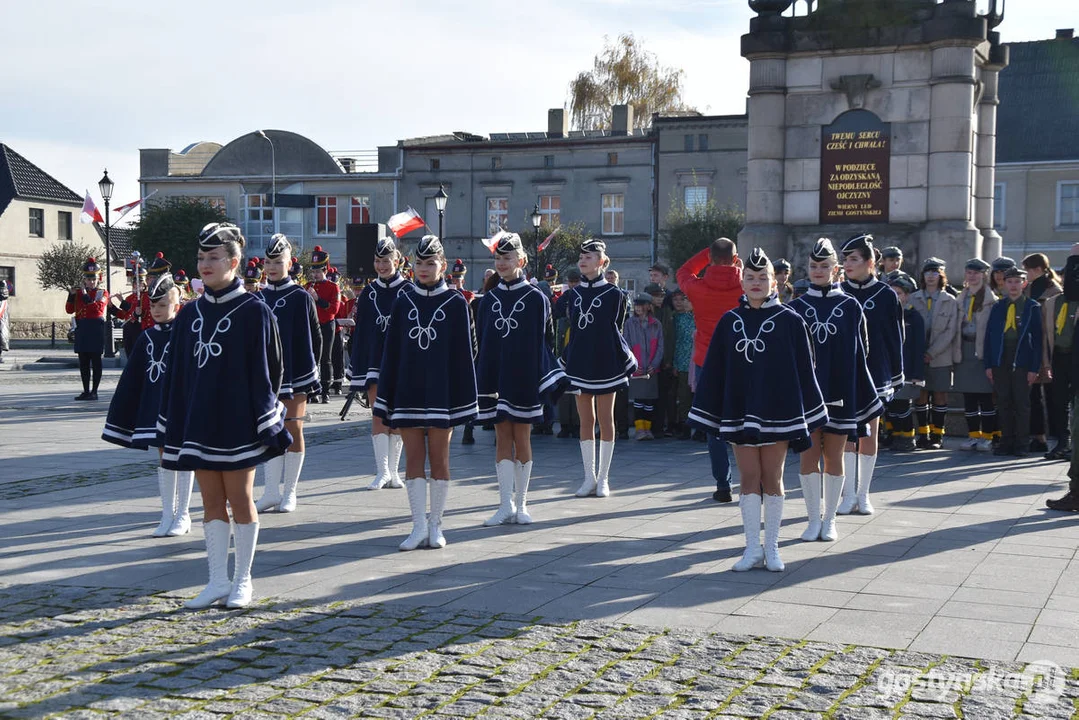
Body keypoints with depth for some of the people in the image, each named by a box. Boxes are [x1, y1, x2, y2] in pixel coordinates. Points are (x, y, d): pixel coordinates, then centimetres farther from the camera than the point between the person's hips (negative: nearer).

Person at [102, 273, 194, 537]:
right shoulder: (146, 338, 7)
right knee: (164, 457, 10)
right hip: (153, 408, 4)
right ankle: (168, 515, 18)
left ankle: (183, 515, 14)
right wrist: (120, 414, 9)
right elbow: (132, 379, 10)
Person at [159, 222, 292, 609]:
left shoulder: (254, 312, -7)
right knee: (211, 501, 9)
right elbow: (176, 373, 10)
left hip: (237, 423, -5)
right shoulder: (189, 314, 8)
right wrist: (171, 428, 7)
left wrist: (266, 424, -11)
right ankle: (218, 581, 17)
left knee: (240, 500, 4)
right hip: (198, 423, 5)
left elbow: (268, 370, -7)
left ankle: (242, 580, 16)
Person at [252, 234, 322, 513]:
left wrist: (310, 370, -4)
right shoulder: (257, 299, 6)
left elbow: (315, 337, -1)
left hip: (295, 374, -3)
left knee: (293, 429, 2)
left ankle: (289, 492, 11)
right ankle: (272, 492, 13)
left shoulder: (301, 297, -5)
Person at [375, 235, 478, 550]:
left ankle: (435, 525, 15)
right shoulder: (403, 302, 6)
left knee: (439, 460, 5)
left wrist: (463, 399, -5)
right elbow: (391, 352, 6)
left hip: (441, 393, -2)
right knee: (413, 460, 3)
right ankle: (419, 526, 8)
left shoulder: (456, 303, -1)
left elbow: (465, 352, -1)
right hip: (408, 394, 2)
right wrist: (386, 400, 3)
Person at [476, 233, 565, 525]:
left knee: (522, 439, 3)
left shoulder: (536, 298, -2)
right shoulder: (489, 298, 7)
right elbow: (481, 340, 8)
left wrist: (542, 380, -7)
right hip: (495, 378, 3)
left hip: (523, 378, -3)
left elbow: (544, 340, -2)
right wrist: (479, 379, 3)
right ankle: (506, 505, 7)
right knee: (502, 439, 4)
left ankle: (520, 504, 14)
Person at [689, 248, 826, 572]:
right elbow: (715, 371, 5)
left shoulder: (790, 321, -3)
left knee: (772, 479, 6)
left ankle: (771, 548, 16)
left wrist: (804, 418, -4)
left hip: (777, 410, -2)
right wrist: (710, 414, 2)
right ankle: (753, 548, 14)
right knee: (749, 479, 6)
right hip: (739, 411, 2)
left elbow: (803, 369, -2)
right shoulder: (729, 322, 4)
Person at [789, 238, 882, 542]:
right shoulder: (796, 308, 4)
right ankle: (814, 519, 12)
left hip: (840, 392, 0)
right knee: (809, 456, 1)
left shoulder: (850, 307, 3)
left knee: (833, 457, 5)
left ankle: (829, 520, 16)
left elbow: (859, 354, 3)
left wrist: (864, 396, 0)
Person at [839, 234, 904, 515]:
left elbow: (895, 338, 3)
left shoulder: (886, 296, -1)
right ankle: (849, 494, 8)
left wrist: (897, 376, 3)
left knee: (869, 434, 7)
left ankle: (863, 495, 15)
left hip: (874, 373, 0)